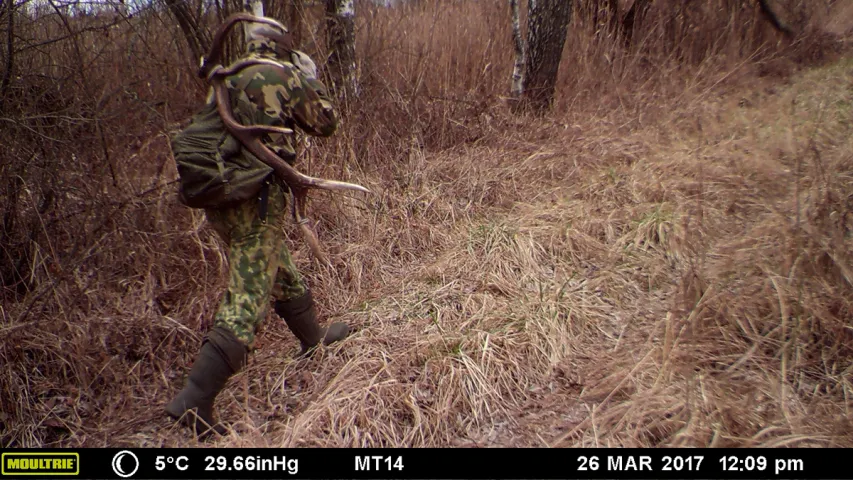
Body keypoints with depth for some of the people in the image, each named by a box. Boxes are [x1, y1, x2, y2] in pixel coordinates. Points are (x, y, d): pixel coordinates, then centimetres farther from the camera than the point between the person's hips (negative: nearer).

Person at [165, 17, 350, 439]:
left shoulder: (228, 79, 16)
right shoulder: (285, 76, -3)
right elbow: (325, 123, 7)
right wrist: (313, 80, 22)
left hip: (217, 197, 8)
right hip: (256, 197, -8)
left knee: (280, 272, 24)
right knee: (247, 301, -7)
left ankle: (314, 338, 43)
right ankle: (194, 401, -10)